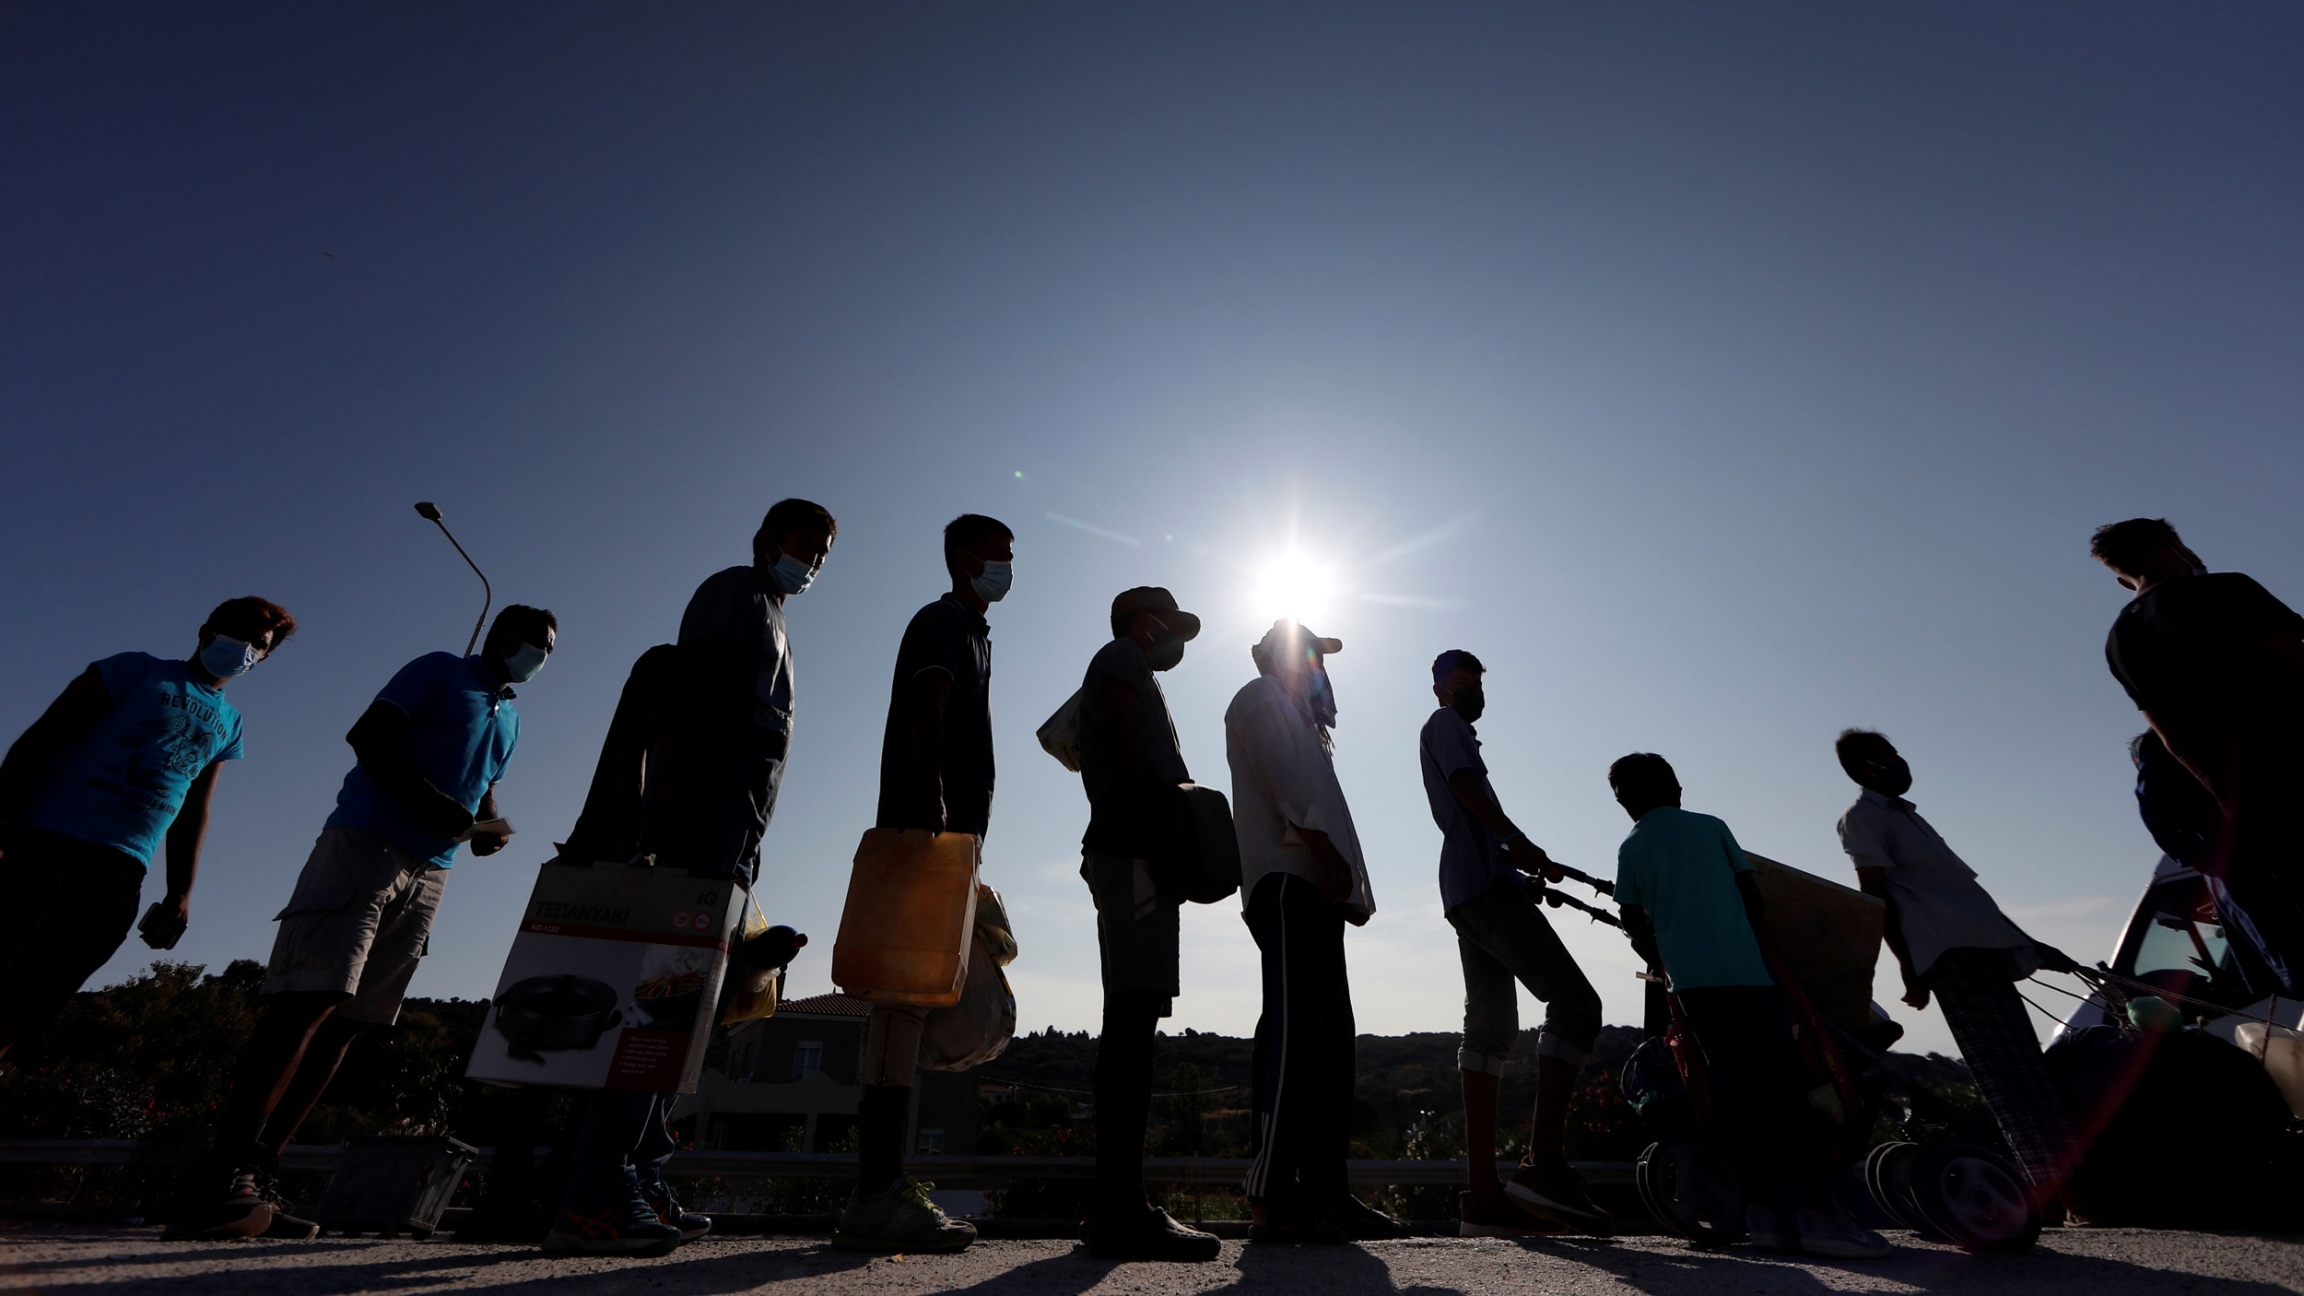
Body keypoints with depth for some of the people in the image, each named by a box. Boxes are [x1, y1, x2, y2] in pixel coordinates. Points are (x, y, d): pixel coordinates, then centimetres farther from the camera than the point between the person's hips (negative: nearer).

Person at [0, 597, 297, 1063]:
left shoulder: (228, 724, 18)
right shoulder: (138, 670, 6)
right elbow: (39, 739, -1)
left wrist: (180, 893, 11)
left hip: (120, 869, 4)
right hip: (44, 841, -3)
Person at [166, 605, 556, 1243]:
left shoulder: (511, 719, 24)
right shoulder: (440, 670, 3)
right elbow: (367, 735, -7)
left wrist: (487, 827, 2)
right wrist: (430, 800, -18)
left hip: (428, 873, 7)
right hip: (366, 844, -7)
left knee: (345, 1022, 3)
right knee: (310, 1002, -17)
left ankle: (254, 1179, 6)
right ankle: (220, 1180, -15)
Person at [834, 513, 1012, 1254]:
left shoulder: (969, 633, 28)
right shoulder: (944, 621, 0)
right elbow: (924, 718, -15)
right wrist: (928, 813, -25)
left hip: (944, 840, 10)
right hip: (926, 832, -10)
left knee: (913, 996, 7)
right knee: (907, 993, -13)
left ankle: (887, 1185, 12)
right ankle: (877, 1196, -10)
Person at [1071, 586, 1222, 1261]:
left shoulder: (1125, 672, 31)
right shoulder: (1123, 658, 3)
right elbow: (1122, 751, -13)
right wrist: (1162, 842, -19)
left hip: (1134, 854, 10)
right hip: (1134, 851, -10)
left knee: (1131, 1022, 6)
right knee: (1132, 1019, -14)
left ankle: (1118, 1205, 9)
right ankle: (1120, 1209, -13)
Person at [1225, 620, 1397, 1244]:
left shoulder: (1294, 715, 33)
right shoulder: (1260, 697, 5)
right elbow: (1281, 778, -12)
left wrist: (1343, 881, 13)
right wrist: (1323, 847, -21)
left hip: (1312, 889, 10)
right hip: (1288, 879, -10)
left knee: (1329, 1037, 6)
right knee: (1291, 1033, -15)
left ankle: (1325, 1190, 10)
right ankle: (1272, 1200, -13)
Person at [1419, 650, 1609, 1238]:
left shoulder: (1456, 734, 32)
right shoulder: (1444, 724, 4)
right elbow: (1465, 784, -14)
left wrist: (1522, 859, 18)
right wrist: (1519, 841, -19)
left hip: (1468, 894, 10)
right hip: (1485, 884, -10)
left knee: (1490, 1028, 4)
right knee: (1575, 1000, -14)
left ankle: (1484, 1194, 3)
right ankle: (1543, 1165, -21)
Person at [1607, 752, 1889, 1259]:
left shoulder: (1631, 847, 11)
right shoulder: (1711, 827, 11)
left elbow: (1635, 926, 8)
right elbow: (1751, 893, 11)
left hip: (1691, 980, 1)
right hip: (1746, 971, -1)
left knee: (1734, 1088, 6)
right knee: (1785, 1083, -3)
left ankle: (1762, 1204, 1)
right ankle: (1816, 1209, -12)